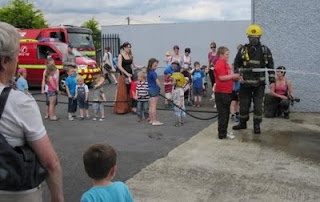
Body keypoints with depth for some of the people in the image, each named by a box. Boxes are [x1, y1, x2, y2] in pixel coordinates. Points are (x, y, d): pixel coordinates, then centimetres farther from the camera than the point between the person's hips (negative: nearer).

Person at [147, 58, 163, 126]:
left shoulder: (149, 72, 11)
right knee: (154, 106, -6)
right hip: (154, 90, -9)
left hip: (150, 89, 9)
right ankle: (154, 121, -3)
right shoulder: (153, 73, -17)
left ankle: (151, 120, 19)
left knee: (151, 106, 12)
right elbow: (157, 82, -15)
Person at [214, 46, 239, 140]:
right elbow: (222, 77, -23)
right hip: (221, 92, -10)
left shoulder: (225, 64, 18)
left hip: (227, 92, 10)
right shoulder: (219, 64, -14)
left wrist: (235, 77, 13)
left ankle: (224, 131, 26)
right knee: (223, 113, -5)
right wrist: (233, 76, -14)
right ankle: (222, 134, 1)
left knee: (226, 113, 16)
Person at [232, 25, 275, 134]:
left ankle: (257, 125, 17)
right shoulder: (243, 50, 2)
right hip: (245, 83, 1)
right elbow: (236, 64, 9)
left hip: (259, 83, -1)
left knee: (258, 105, 4)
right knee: (243, 104, 10)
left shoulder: (265, 50, 1)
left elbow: (270, 66, 4)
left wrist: (272, 81, -1)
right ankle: (243, 123, 28)